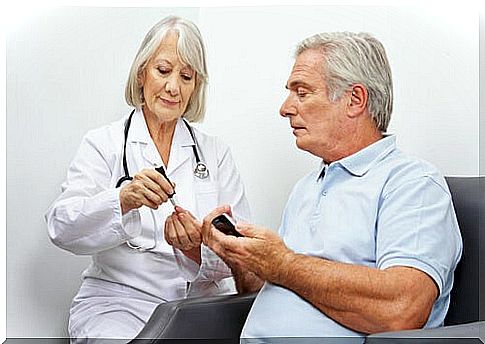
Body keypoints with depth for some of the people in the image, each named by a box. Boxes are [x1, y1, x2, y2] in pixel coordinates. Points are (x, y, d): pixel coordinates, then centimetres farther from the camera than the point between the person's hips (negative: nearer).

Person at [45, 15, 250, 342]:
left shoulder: (216, 153, 10)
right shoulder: (103, 143, 5)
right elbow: (61, 227, -9)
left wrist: (199, 248, -20)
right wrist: (122, 200, -27)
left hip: (203, 300, 3)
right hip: (119, 300, -2)